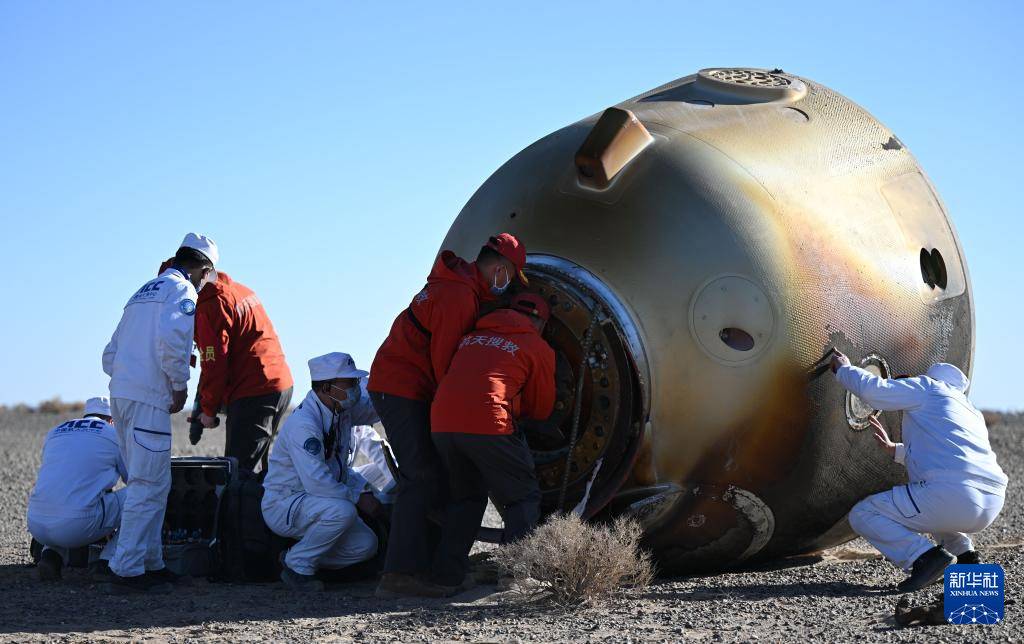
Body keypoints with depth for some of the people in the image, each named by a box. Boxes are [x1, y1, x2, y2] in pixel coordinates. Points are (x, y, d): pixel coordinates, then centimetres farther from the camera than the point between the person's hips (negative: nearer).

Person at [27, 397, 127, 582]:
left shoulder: (54, 433, 24)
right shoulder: (116, 435, 11)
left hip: (37, 526, 5)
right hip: (78, 527, -5)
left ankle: (51, 556, 11)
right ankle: (107, 562, 5)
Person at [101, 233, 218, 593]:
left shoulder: (144, 292, 24)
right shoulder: (183, 291, -3)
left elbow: (110, 355, 24)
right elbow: (171, 339, -21)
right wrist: (180, 385, -10)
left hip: (121, 394, 9)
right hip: (149, 399, -9)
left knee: (151, 484, 16)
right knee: (148, 486, -7)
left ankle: (149, 563, 20)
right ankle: (127, 571, -9)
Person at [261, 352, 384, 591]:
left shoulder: (342, 409, 0)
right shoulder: (303, 423, -27)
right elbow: (317, 482, -32)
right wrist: (359, 497, -23)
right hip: (282, 506, -8)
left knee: (366, 545, -7)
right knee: (342, 511, -33)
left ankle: (299, 559, 9)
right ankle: (297, 565, -13)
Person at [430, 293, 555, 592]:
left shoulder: (473, 336, 27)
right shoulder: (538, 348, 12)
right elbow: (541, 409, 18)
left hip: (442, 423, 5)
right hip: (488, 425, -5)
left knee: (464, 497, 22)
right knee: (524, 498, 9)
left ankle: (446, 575, 14)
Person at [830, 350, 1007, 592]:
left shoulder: (928, 388, 9)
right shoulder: (971, 413, 33)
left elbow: (872, 388, 0)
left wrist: (843, 368, 18)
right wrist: (894, 449, 48)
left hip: (951, 494, -8)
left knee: (862, 516, 5)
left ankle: (924, 555, -16)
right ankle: (965, 555, 19)